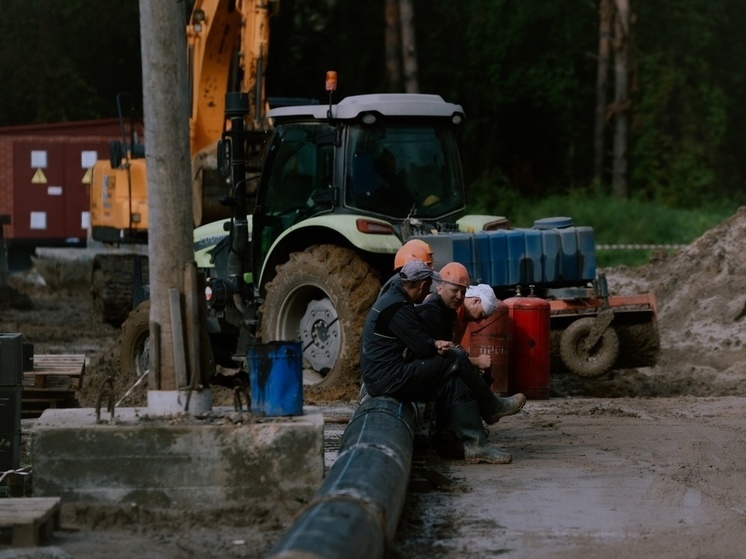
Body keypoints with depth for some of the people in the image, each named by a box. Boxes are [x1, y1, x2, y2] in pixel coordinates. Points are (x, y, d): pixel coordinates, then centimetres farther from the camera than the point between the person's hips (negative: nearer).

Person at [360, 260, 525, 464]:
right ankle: (491, 407, 7)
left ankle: (474, 445, 7)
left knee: (456, 384, 7)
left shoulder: (390, 297, 15)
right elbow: (423, 348, -19)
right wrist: (437, 345, 5)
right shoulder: (399, 309, -20)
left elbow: (418, 340, 19)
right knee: (455, 359, -9)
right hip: (390, 381, -11)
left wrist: (434, 344, -2)